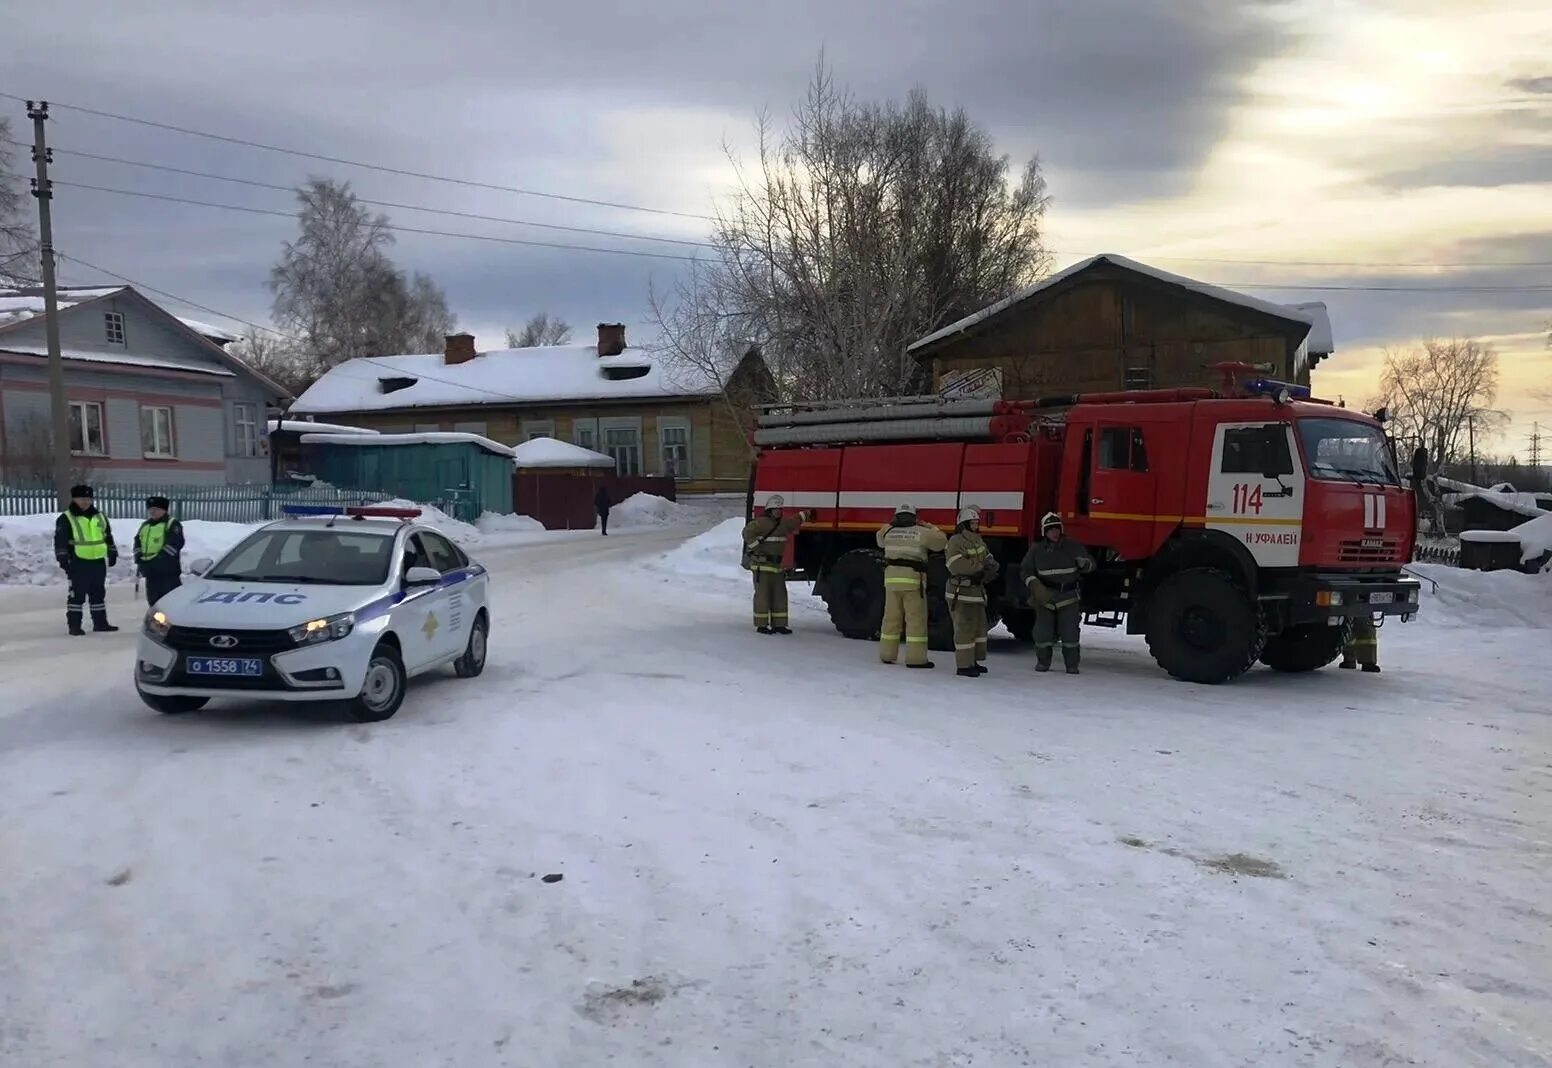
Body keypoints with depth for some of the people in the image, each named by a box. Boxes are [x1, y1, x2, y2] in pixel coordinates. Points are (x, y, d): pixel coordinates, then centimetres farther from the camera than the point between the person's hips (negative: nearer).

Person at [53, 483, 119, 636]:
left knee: (98, 593, 12)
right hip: (78, 563, -6)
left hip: (98, 562, 6)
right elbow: (60, 540, -8)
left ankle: (100, 622, 19)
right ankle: (74, 625, 0)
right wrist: (63, 558, -14)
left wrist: (112, 553, 17)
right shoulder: (66, 519, -4)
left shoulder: (100, 517, 14)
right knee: (77, 594, -4)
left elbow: (108, 537, 22)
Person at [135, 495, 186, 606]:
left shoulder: (172, 524, -3)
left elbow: (174, 544, -14)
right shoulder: (145, 525, 21)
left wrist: (160, 559, -20)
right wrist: (139, 559, 4)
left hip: (168, 572, -7)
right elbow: (137, 543, 21)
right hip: (151, 572, 7)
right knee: (153, 600, 10)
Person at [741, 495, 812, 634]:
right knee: (763, 595, -5)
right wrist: (756, 547, -21)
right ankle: (762, 625, -1)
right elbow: (747, 532, -20)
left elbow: (793, 522, 35)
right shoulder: (762, 522, -12)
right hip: (761, 565, -9)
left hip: (777, 565, 9)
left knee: (780, 595, 7)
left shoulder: (782, 523, 15)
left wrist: (805, 515, 31)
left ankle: (779, 624, 13)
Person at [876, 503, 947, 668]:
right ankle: (916, 658, -3)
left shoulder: (888, 532, 9)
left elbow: (879, 539, 30)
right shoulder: (921, 533, -1)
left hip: (892, 578, 4)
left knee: (891, 617, 12)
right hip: (913, 580, -4)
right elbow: (942, 542, 8)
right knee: (916, 618, -1)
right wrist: (932, 528, 22)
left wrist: (892, 524, 35)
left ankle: (887, 654, 18)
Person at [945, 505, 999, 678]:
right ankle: (964, 665, -1)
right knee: (965, 628, -7)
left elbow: (988, 558, 15)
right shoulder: (956, 541, -15)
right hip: (961, 592, -9)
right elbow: (955, 565, -27)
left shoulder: (978, 541, 12)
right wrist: (980, 565, -27)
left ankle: (975, 660, 28)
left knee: (979, 626, 16)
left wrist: (992, 565, -10)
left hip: (977, 591, 9)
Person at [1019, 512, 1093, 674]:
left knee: (1070, 631, -3)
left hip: (1068, 597, 0)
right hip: (1045, 597, 0)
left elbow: (1091, 564, 3)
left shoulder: (1073, 547, 0)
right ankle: (1043, 662, 21)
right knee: (1043, 630, 2)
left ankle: (1072, 664, 10)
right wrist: (1034, 585, -17)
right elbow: (1025, 570, 1)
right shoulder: (1036, 550, -1)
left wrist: (1083, 563, -21)